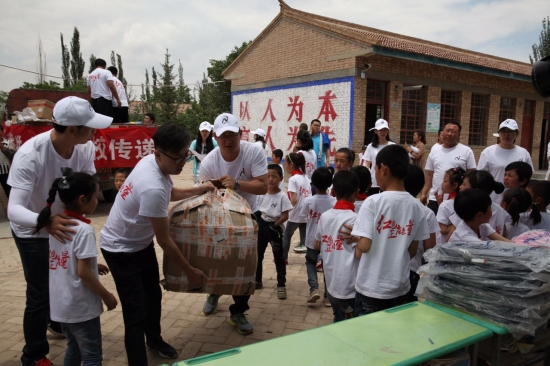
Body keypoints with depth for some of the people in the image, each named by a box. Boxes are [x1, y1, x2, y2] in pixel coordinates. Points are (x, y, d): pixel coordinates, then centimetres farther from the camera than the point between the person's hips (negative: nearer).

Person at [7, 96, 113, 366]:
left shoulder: (86, 148, -20)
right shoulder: (29, 155, -35)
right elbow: (14, 209, -40)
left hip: (64, 224, 6)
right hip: (32, 232, -5)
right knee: (40, 295, 1)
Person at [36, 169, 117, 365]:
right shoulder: (84, 229, -22)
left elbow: (68, 262, 11)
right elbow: (83, 273, -22)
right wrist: (106, 296, -11)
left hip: (60, 304, 8)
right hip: (80, 306, -8)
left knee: (74, 350, 24)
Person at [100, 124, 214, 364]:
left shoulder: (153, 162, -10)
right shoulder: (153, 188, -37)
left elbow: (170, 193, 16)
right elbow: (164, 240, -27)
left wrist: (198, 190, 13)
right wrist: (190, 271, -18)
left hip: (141, 243, 10)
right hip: (121, 250, -10)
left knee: (153, 295, 23)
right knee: (137, 311, -9)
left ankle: (154, 339, 47)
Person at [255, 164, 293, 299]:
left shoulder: (282, 196, -12)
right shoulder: (262, 194, 1)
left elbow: (285, 216, -13)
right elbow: (257, 211, 9)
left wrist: (274, 225, -18)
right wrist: (257, 222, -5)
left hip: (275, 228, -5)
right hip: (262, 226, 5)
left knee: (279, 258, 3)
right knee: (257, 255, 14)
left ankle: (281, 285, 13)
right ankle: (257, 281, 30)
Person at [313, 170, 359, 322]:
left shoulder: (325, 216, 1)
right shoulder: (354, 218, -17)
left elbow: (316, 245, 12)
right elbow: (359, 254, -21)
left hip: (331, 285, 6)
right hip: (349, 288, -6)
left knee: (338, 324, 23)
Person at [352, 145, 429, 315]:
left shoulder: (373, 202, -17)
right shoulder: (417, 206, -1)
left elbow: (364, 246, -21)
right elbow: (413, 250, 6)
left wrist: (353, 238, 1)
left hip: (371, 287, -5)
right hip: (400, 286, 5)